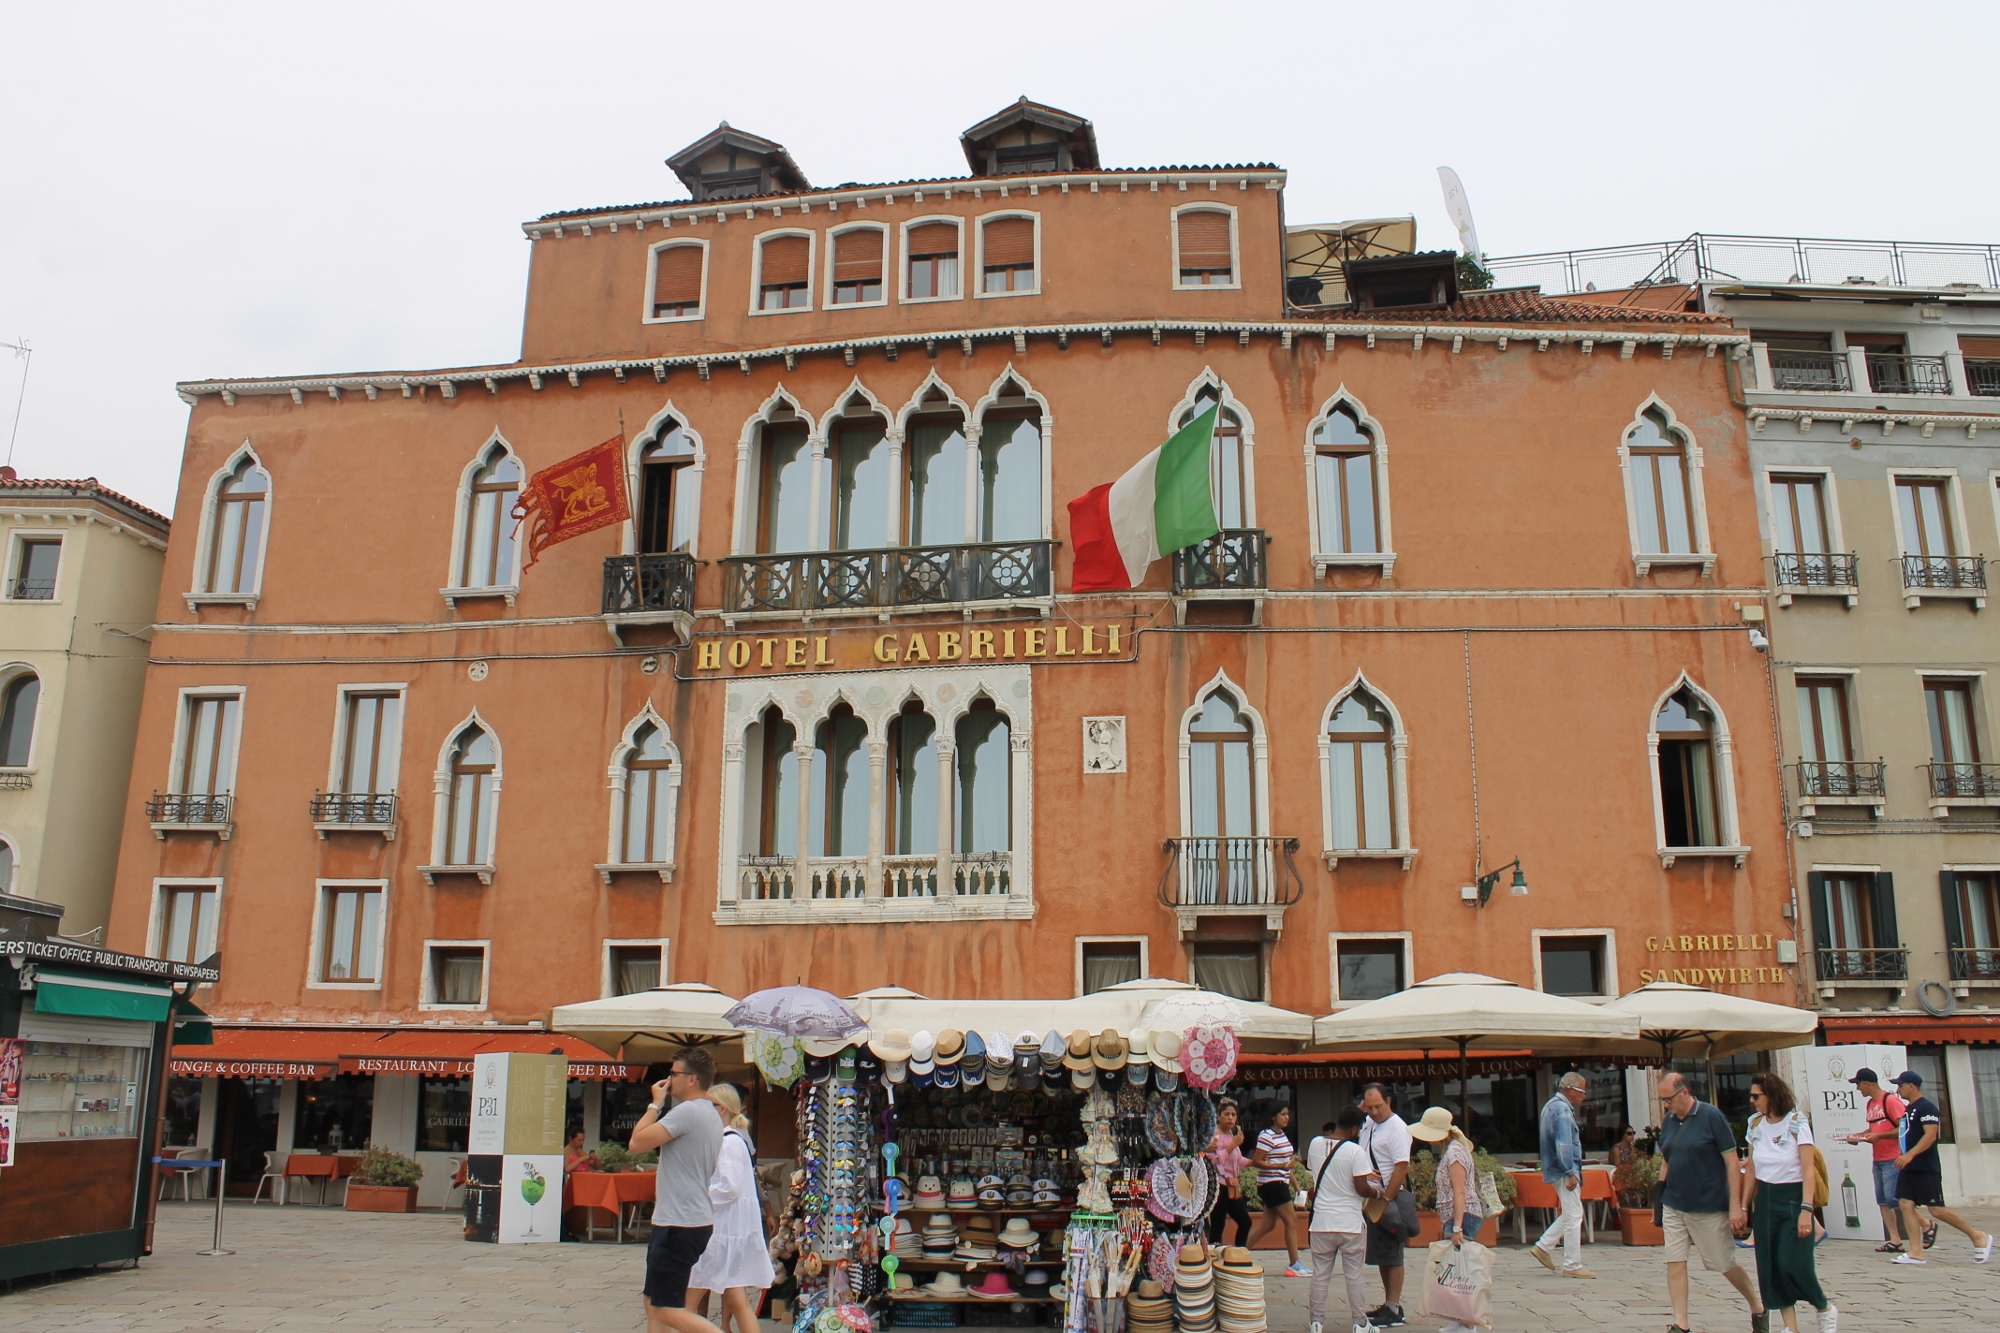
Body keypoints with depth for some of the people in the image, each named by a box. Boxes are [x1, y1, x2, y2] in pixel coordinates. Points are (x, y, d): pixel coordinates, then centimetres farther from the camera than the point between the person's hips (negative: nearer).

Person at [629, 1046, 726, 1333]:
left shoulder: (688, 1111, -17)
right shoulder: (711, 1116, 14)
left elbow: (637, 1142, -17)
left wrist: (656, 1104, -6)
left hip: (679, 1226, -10)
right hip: (695, 1220, 10)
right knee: (654, 1303, 16)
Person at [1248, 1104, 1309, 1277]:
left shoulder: (1283, 1135, 14)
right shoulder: (1266, 1136, -15)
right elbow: (1256, 1161, -19)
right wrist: (1280, 1166, -25)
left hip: (1280, 1184, 10)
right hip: (1272, 1184, -10)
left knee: (1267, 1225, 11)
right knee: (1290, 1222, -5)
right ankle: (1294, 1265, 3)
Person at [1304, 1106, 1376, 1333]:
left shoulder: (1315, 1144, 0)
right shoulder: (1355, 1151, -16)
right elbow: (1362, 1189, -17)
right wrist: (1376, 1192, 5)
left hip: (1321, 1222, 4)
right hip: (1350, 1223, -4)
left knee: (1320, 1275, 12)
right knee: (1355, 1276, 8)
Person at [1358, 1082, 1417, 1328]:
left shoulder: (1397, 1128, -15)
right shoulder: (1368, 1123, 8)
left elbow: (1401, 1168, -19)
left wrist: (1386, 1201, -20)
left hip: (1389, 1198, -8)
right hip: (1371, 1198, 8)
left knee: (1392, 1256, -2)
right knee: (1381, 1256, 14)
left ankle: (1394, 1311, 3)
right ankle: (1388, 1304, 23)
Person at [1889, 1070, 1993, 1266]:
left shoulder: (1926, 1107, -12)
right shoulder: (1907, 1109, 16)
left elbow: (1930, 1135, -23)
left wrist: (1909, 1155, -32)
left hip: (1926, 1169, -9)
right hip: (1908, 1169, 9)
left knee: (1936, 1210, -6)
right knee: (1905, 1205, -1)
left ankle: (1978, 1236, 13)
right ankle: (1916, 1252, -2)